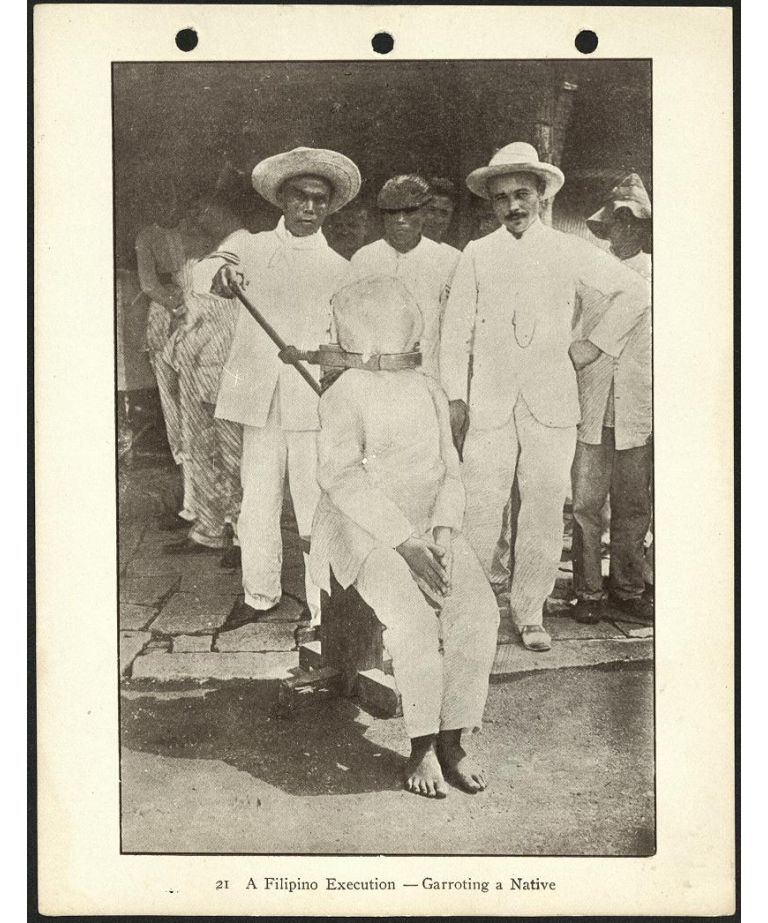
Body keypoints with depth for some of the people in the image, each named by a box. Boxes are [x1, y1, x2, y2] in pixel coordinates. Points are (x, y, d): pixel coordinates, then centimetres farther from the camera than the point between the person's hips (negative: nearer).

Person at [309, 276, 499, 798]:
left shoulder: (430, 393, 16)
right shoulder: (345, 395, 0)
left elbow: (449, 475, 10)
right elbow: (343, 478, -12)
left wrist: (442, 532, -11)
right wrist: (404, 542, -22)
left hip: (430, 526, 4)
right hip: (367, 530, -4)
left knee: (477, 610, -23)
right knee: (413, 618, -30)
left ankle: (451, 741, -14)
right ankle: (422, 747, -14)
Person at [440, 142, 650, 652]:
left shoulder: (571, 252, 8)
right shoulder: (477, 254, 10)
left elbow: (636, 290, 15)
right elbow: (457, 328, 10)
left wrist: (598, 343, 9)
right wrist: (454, 394, 2)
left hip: (552, 402, 1)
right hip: (489, 404, 0)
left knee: (545, 511, 1)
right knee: (480, 507, -5)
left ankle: (529, 612, 13)